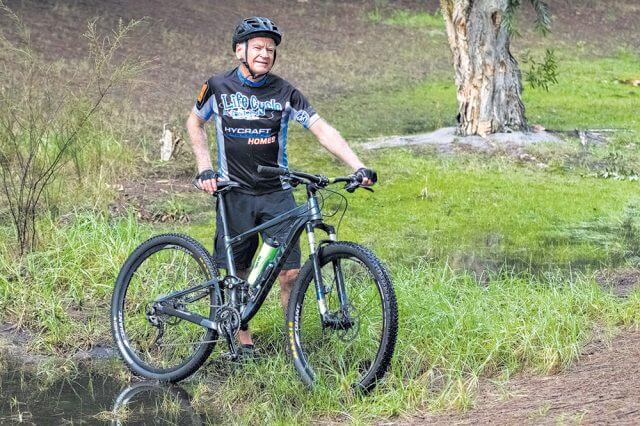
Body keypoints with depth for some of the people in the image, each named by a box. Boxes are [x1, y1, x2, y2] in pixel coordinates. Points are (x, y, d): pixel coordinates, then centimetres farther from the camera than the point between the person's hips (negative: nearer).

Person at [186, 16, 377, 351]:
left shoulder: (284, 93, -3)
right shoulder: (218, 87, -3)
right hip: (235, 194, 0)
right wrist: (205, 169, 0)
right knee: (236, 273, 4)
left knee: (290, 272, -7)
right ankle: (242, 337, 21)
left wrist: (358, 167, -19)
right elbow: (195, 123, 13)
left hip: (277, 193, 0)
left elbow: (321, 129, -8)